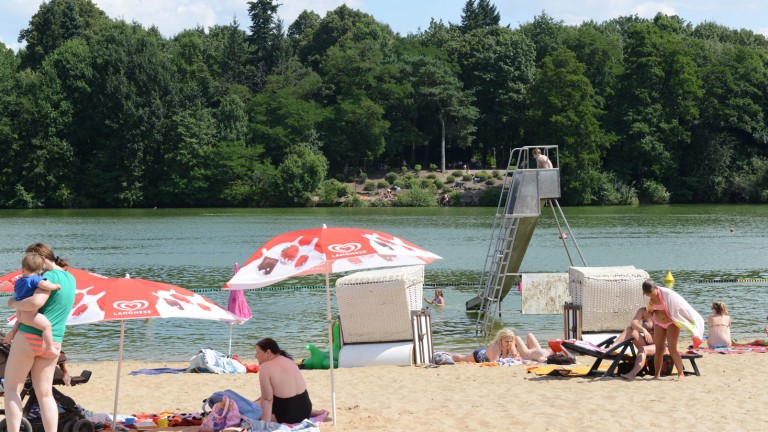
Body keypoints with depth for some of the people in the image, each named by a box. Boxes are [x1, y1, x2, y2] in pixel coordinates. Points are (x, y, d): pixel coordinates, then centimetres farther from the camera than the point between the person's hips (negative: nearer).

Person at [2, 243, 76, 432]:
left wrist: (14, 303, -10)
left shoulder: (50, 276, -13)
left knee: (11, 388, 1)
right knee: (45, 394, 10)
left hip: (29, 337, -8)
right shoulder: (70, 279, 13)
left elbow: (35, 303, -28)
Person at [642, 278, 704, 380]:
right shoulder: (650, 298, -7)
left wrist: (693, 319, -14)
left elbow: (681, 305, -19)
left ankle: (681, 374, -7)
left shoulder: (666, 293, -25)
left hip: (671, 323, -5)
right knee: (658, 349, 3)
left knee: (672, 348, -14)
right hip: (659, 324, 5)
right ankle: (657, 375, 8)